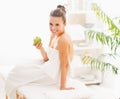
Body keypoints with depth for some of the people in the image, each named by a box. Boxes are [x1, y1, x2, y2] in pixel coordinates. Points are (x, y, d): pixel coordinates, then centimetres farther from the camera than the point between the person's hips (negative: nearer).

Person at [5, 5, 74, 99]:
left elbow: (65, 65, -20)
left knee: (16, 74, -1)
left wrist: (63, 87, -19)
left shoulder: (63, 40, -21)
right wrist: (41, 48, -4)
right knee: (17, 70, 15)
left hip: (53, 75, -10)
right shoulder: (54, 35, 8)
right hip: (49, 70, 10)